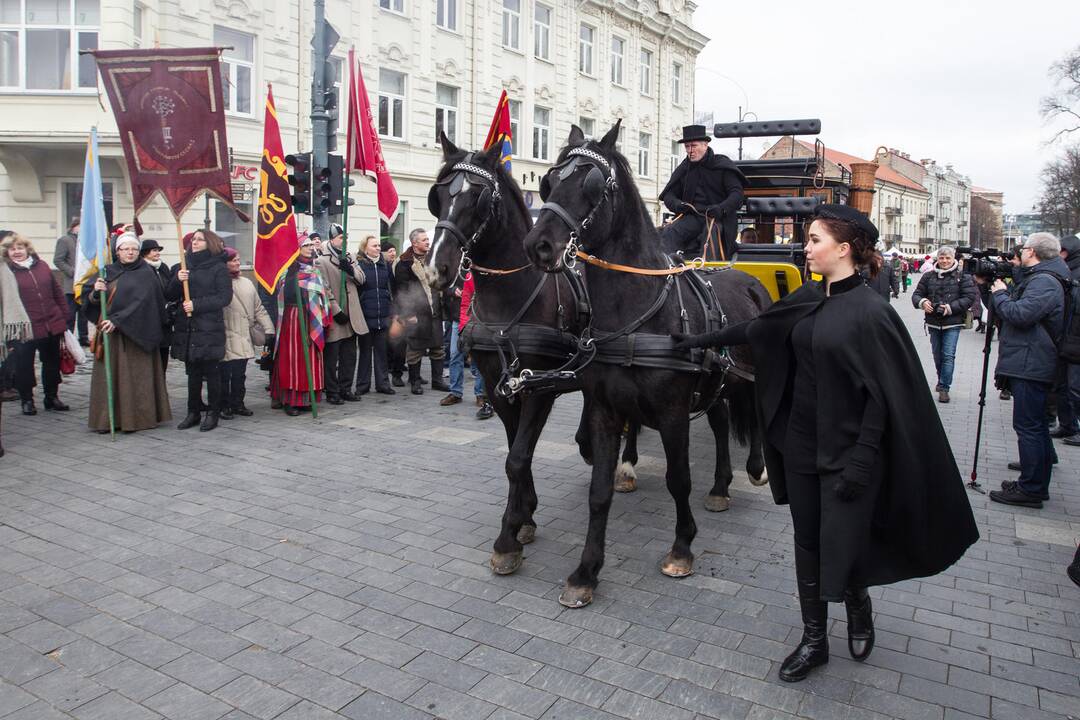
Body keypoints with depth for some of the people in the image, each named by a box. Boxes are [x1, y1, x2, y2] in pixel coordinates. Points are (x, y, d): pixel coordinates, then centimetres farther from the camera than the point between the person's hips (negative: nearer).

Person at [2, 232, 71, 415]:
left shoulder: (42, 266, 7)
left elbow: (58, 293, 11)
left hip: (52, 326, 4)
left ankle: (52, 397, 27)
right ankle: (27, 400, 20)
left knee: (52, 363, 14)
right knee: (23, 365, 5)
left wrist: (63, 318, 7)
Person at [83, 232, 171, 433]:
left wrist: (117, 320, -22)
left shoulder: (145, 274, -1)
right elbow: (87, 298, 6)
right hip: (108, 332, 4)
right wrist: (95, 292, -17)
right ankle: (107, 418, 10)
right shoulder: (107, 272, 12)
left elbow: (141, 302, -14)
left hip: (135, 333, -4)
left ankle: (133, 418, 5)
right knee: (108, 375, 4)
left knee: (134, 375, -2)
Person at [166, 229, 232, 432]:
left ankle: (213, 413, 8)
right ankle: (193, 412, 19)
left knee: (211, 372, 0)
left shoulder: (219, 268, -1)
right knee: (192, 372, 11)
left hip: (210, 329, -5)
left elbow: (225, 297, -9)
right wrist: (177, 280, -6)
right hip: (187, 329, 5)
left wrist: (197, 304, -15)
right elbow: (169, 296, 13)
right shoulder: (183, 267, 15)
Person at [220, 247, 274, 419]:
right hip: (226, 339, -5)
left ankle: (237, 404, 22)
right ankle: (224, 406, 11)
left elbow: (258, 309, 15)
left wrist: (268, 328, 9)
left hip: (244, 339, 6)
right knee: (225, 374, 0)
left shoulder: (246, 283, 14)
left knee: (240, 374, 11)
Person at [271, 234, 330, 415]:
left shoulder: (314, 270, 14)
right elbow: (287, 295, -12)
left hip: (312, 320, 6)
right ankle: (290, 401, 2)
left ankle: (307, 398, 14)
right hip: (293, 317, -5)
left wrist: (323, 319, 9)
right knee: (293, 358, -3)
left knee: (310, 359, 7)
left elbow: (321, 295, 14)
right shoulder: (289, 269, -2)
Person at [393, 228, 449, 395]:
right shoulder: (405, 263, -7)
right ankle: (415, 381, 13)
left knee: (437, 347, 10)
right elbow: (402, 291, -10)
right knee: (415, 349, 2)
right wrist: (408, 313, -15)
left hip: (434, 311, 6)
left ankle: (437, 380, 20)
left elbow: (440, 282, 23)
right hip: (416, 313, -6)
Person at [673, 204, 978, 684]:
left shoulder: (871, 311, -15)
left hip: (846, 452, -6)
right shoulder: (807, 299, 4)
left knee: (841, 550, 2)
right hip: (801, 445, 6)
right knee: (807, 544, 13)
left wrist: (862, 457, -18)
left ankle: (858, 606, 36)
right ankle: (814, 640, 28)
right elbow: (755, 329, 17)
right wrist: (700, 340, 20)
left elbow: (886, 395, -15)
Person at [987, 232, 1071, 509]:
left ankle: (1031, 490, -3)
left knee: (1028, 426, -8)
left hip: (1030, 367, -11)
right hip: (1028, 365, 11)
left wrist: (1000, 294, -11)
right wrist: (991, 286, 10)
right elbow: (1003, 313, 19)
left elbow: (1020, 314, -26)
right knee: (1035, 426, 16)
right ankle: (1036, 484, 26)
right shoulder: (1035, 279, 19)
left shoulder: (1044, 282, -15)